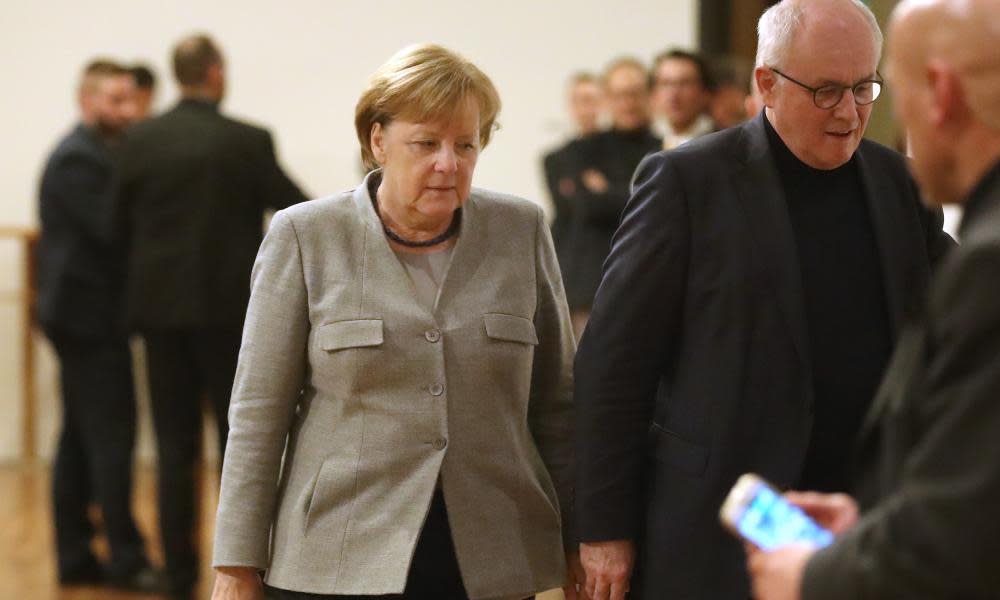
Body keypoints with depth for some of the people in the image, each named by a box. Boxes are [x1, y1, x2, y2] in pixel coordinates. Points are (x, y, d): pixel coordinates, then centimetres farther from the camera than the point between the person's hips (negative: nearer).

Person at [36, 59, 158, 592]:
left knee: (81, 439, 10)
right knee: (112, 436, -8)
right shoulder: (78, 159, -15)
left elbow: (117, 225, 15)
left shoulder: (96, 154, 17)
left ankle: (74, 556, 14)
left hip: (85, 314, 10)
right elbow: (115, 228, -23)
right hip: (89, 315, -10)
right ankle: (126, 558, -5)